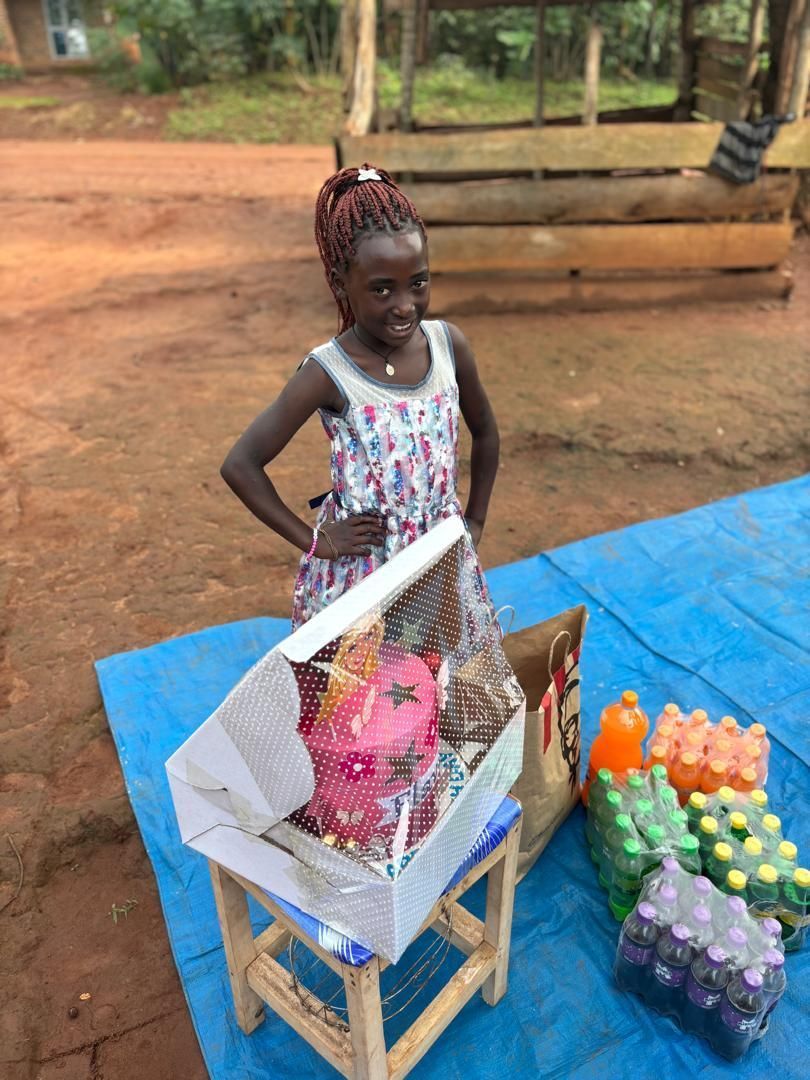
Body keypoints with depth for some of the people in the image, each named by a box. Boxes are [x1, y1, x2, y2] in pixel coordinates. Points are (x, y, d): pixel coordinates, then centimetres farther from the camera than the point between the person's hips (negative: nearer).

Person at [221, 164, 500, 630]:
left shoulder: (449, 344, -8)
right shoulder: (328, 373, -19)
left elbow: (486, 432, 9)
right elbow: (241, 465, -14)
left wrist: (475, 522, 7)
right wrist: (312, 539, -11)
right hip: (360, 570, -4)